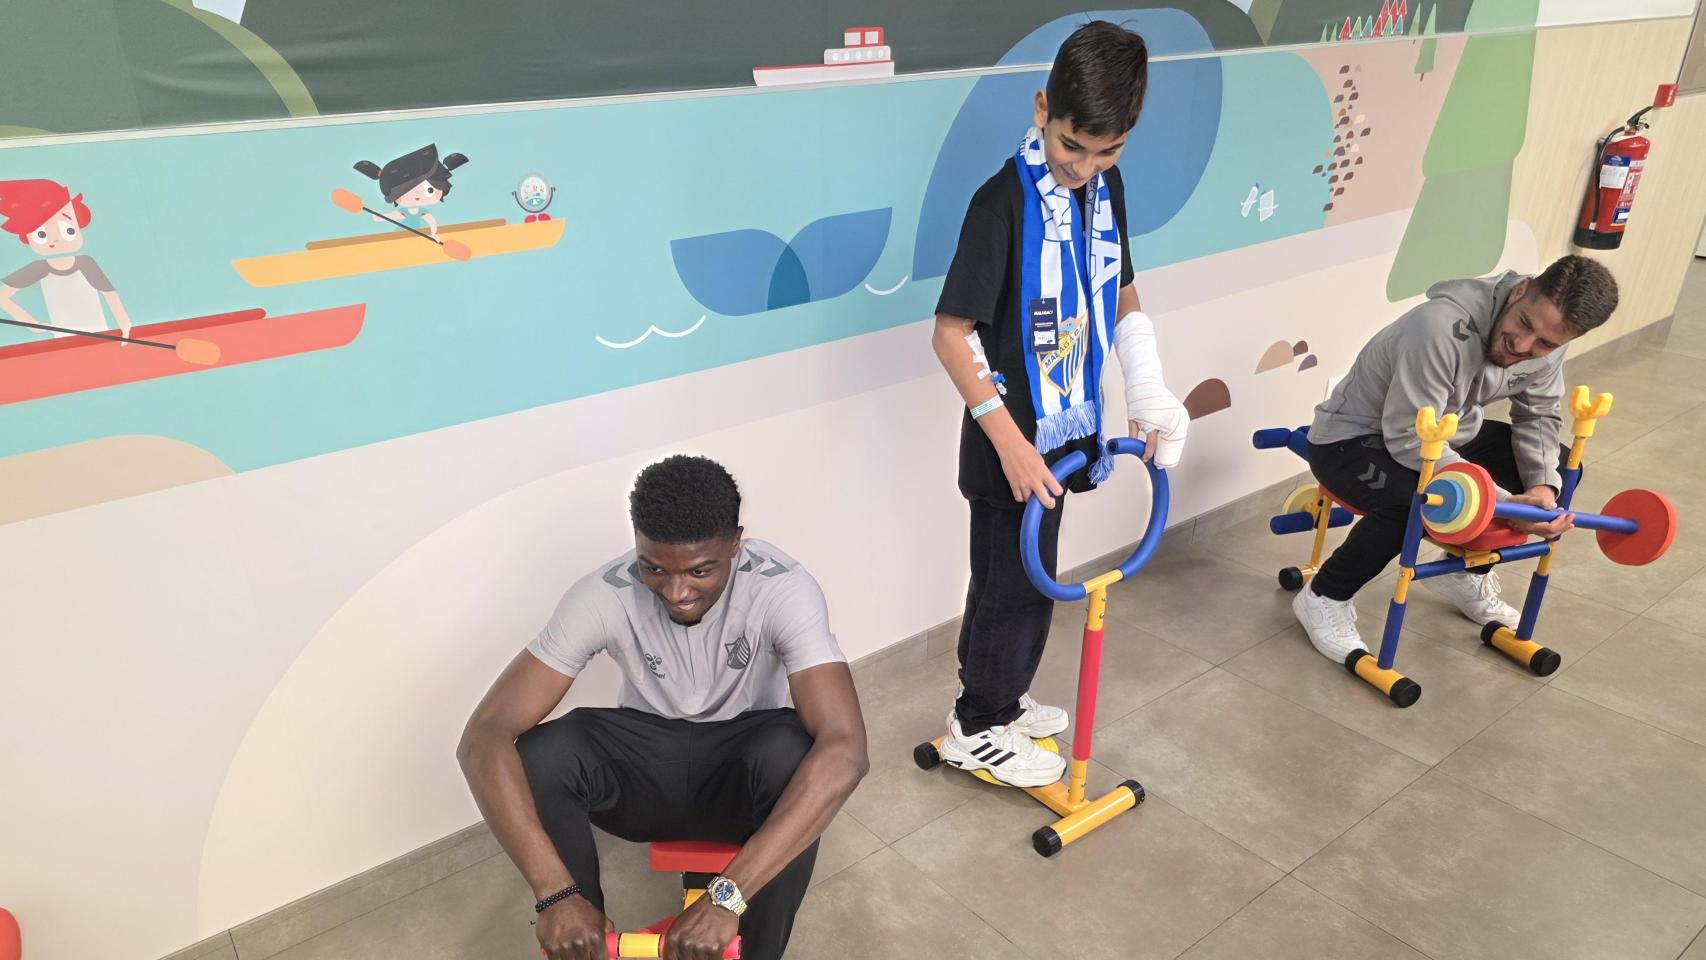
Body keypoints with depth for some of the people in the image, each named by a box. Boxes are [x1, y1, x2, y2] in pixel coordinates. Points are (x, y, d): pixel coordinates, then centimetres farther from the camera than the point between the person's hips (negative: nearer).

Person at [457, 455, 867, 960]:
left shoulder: (783, 588, -27)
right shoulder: (604, 595, -23)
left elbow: (845, 749, -38)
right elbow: (483, 739, -27)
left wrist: (728, 897, -45)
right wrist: (557, 893, -38)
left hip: (740, 771, -1)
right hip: (646, 767, 2)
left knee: (791, 753, -37)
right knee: (537, 755, -29)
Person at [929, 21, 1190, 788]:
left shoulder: (1104, 186, 3)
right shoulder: (1004, 201, -21)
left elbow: (1120, 299, 14)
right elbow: (952, 334, -22)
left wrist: (1150, 400, 5)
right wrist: (1010, 441, -26)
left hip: (1061, 423, 7)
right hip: (1012, 437, -7)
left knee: (1011, 577, 20)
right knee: (1017, 584, 4)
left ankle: (994, 698, 39)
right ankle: (977, 729, 24)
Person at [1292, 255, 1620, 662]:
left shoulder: (1545, 338, -11)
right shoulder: (1443, 328, -35)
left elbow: (1539, 415, 2)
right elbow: (1409, 440, -34)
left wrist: (1543, 485, -17)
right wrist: (1502, 502, -35)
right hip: (1350, 440, -8)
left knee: (1559, 468, 1)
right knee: (1414, 503, -37)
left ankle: (1466, 572, 19)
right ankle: (1324, 599, -12)